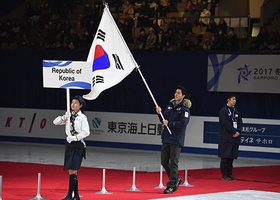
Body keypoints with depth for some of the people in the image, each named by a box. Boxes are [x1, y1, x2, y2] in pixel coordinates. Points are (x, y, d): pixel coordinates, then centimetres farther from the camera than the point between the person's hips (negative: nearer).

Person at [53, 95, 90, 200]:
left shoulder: (82, 117, -7)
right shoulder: (69, 116, 9)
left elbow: (86, 132, -14)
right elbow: (55, 122, 6)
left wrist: (75, 137, -18)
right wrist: (64, 117, -9)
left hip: (78, 145, -6)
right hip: (69, 144, 6)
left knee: (72, 170, -12)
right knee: (72, 171, 9)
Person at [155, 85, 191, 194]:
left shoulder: (185, 108, -9)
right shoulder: (170, 105, 13)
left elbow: (183, 123, -19)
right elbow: (164, 120, 17)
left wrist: (169, 123, -16)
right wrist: (160, 113, -1)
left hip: (176, 140, -7)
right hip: (166, 138, 7)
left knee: (173, 163, -4)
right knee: (164, 162, 10)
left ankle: (171, 185, 2)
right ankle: (176, 179, 28)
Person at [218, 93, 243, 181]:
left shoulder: (236, 111, 16)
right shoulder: (223, 111, -7)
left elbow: (240, 122, 11)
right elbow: (226, 124, -14)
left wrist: (238, 131, -6)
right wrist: (234, 132, -14)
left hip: (235, 137, 7)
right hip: (226, 137, -7)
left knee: (232, 156, 7)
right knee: (225, 156, -5)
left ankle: (229, 174, 12)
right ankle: (224, 175, -1)